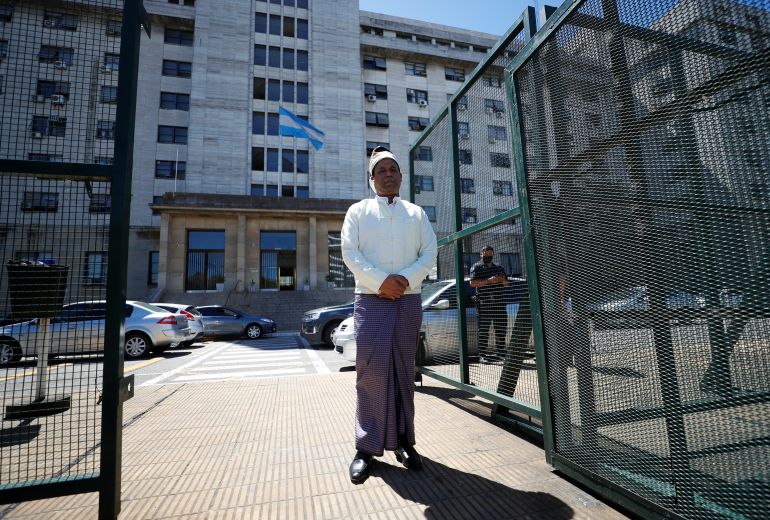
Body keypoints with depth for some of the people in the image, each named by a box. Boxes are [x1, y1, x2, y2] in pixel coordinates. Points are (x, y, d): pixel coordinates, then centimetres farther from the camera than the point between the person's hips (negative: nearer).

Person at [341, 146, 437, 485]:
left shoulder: (417, 213, 15)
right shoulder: (358, 211, 9)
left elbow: (429, 253, 5)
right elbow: (349, 252, -3)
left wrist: (406, 278, -13)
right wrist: (382, 280, -15)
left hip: (409, 301, 2)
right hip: (371, 301, -2)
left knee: (404, 372, 7)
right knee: (371, 373, -4)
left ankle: (403, 441, 19)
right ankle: (367, 448, 7)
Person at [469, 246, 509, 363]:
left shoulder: (499, 268, 20)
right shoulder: (476, 267, 4)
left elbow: (506, 284, 23)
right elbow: (472, 283, -9)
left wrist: (503, 280, -1)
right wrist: (489, 281, -19)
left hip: (499, 303, 5)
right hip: (484, 304, -5)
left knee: (501, 329, 10)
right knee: (483, 331, -5)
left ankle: (501, 353, 21)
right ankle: (482, 355, -1)